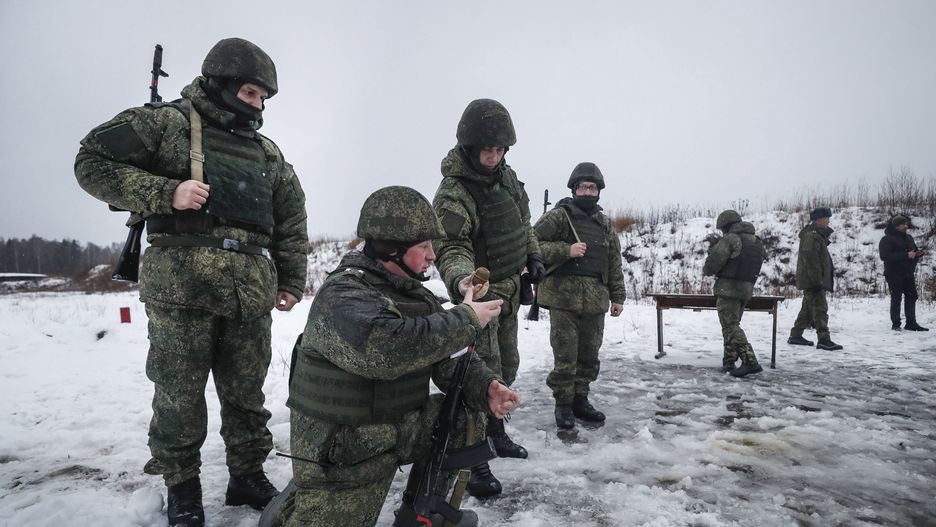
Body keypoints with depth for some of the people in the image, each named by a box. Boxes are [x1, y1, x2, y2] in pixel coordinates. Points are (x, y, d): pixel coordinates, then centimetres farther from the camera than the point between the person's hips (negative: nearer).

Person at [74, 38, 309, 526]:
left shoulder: (267, 153, 17)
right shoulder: (167, 122, 4)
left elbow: (292, 221, 20)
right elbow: (93, 162, -1)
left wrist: (292, 281, 15)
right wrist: (166, 192, -13)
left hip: (252, 292, 4)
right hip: (181, 284, -4)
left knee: (246, 392, 11)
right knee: (179, 393, 5)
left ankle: (247, 476, 26)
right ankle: (182, 487, 24)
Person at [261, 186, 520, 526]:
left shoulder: (418, 295, 3)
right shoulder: (342, 297, -22)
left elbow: (448, 358, 4)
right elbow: (387, 348, -40)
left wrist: (484, 388, -16)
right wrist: (466, 320, -29)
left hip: (401, 429, 7)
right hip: (344, 457, -7)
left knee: (466, 417, 5)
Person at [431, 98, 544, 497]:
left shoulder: (506, 175, 4)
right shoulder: (452, 194, -23)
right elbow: (452, 248, -31)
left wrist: (533, 255, 11)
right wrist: (460, 277, -49)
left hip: (510, 289, 9)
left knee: (506, 368, 20)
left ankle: (496, 432, 40)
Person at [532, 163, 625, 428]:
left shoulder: (605, 224, 16)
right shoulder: (559, 216, -2)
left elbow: (614, 263, 19)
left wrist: (617, 296, 15)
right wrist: (567, 250, -18)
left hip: (595, 301, 5)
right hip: (564, 298, -5)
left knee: (589, 356, 11)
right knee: (565, 356, -2)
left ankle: (580, 400, 26)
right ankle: (563, 404, 13)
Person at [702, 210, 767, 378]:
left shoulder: (730, 239, -13)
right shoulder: (757, 242, 14)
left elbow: (713, 262, -16)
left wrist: (706, 270, 9)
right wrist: (717, 244, 19)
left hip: (728, 288, -9)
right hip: (747, 289, 9)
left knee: (731, 326, -7)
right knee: (732, 325, 18)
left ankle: (750, 361, -17)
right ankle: (729, 362, 23)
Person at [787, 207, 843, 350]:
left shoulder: (818, 235, 20)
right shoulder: (811, 235, -14)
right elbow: (811, 259, -23)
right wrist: (816, 280, -25)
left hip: (811, 280, 11)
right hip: (812, 280, -11)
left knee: (808, 308, 15)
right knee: (820, 308, -11)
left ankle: (795, 336, 21)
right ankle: (824, 339, -12)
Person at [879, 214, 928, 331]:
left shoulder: (909, 238, 15)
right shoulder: (887, 239, -10)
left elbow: (914, 251, 26)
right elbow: (885, 256, -21)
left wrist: (918, 253, 1)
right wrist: (906, 255, -25)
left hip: (908, 273, 7)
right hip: (894, 274, -7)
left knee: (911, 297, 7)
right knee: (896, 299, -3)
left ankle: (911, 323, 15)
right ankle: (896, 324, 3)